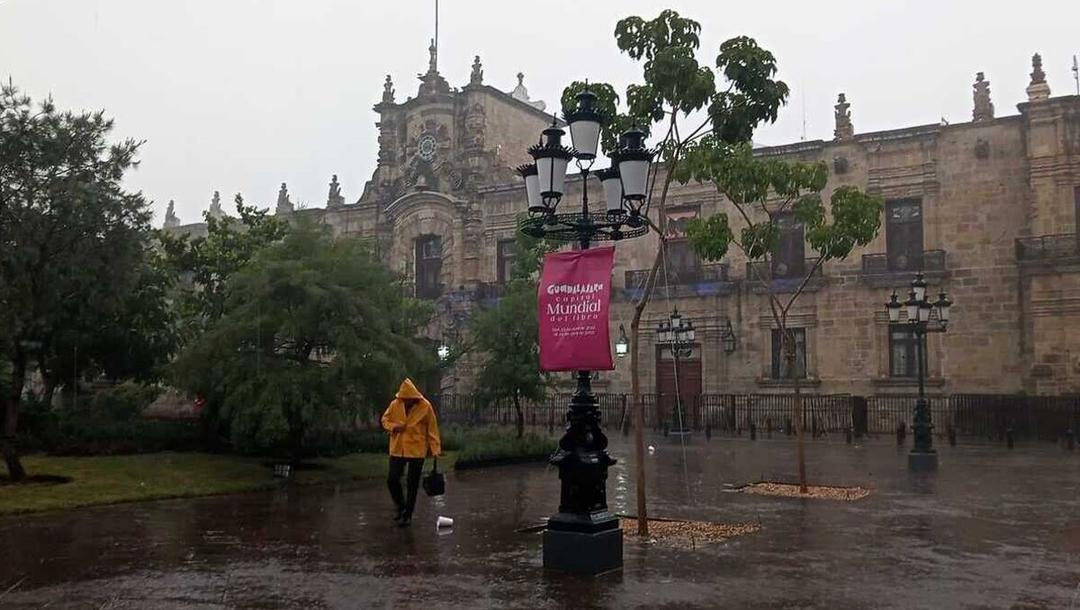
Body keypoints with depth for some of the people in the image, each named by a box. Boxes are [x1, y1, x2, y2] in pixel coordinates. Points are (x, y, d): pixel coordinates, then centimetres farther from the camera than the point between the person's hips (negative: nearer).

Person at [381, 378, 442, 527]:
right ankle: (400, 507, 26)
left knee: (412, 484, 4)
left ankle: (407, 515, 16)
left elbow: (432, 429, -5)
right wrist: (393, 426, -13)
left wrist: (435, 449, -8)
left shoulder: (425, 407, -10)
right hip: (397, 449, 3)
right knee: (392, 480, 1)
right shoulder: (394, 405, -3)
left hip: (416, 450, -3)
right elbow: (385, 420, 10)